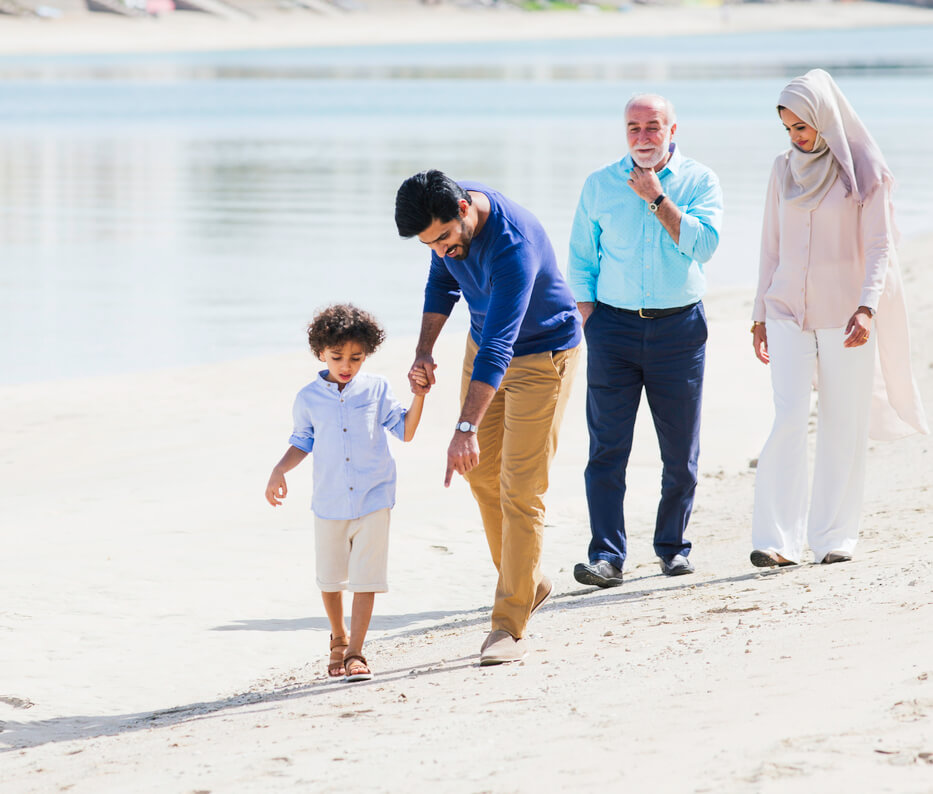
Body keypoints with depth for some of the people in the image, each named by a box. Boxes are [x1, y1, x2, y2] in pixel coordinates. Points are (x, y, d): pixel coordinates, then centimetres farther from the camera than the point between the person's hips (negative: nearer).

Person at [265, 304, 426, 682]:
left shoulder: (376, 389, -1)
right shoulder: (309, 398, 1)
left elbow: (405, 431, 2)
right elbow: (302, 442, 13)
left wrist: (419, 395, -10)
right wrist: (279, 470, -1)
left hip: (372, 498, -2)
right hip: (329, 502, 2)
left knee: (365, 578, -7)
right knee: (330, 579, 13)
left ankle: (355, 652, -4)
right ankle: (339, 640, 35)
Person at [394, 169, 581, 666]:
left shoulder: (514, 246, -37)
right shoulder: (448, 217, -12)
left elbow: (498, 348, -43)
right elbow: (443, 282, 9)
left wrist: (466, 429, -48)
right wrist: (424, 351, -3)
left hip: (542, 353, -8)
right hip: (486, 345, 8)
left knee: (519, 489, -11)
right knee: (481, 473, 11)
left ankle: (510, 626, -8)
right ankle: (529, 581, 29)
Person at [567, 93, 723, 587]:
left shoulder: (699, 181, 3)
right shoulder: (599, 184, 7)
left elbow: (702, 244, -12)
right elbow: (581, 261, 10)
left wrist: (657, 198, -12)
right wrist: (589, 321, 0)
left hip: (679, 327, 0)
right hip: (613, 324, 0)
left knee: (680, 449, 5)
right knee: (607, 447, -7)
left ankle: (672, 546, 20)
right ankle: (606, 555, -9)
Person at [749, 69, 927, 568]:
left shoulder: (863, 171, -3)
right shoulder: (784, 170, 8)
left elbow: (879, 246, -8)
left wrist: (867, 307, -22)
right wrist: (761, 315, 15)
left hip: (843, 317, -2)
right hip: (789, 313, 2)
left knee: (844, 428, 2)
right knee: (789, 419, -12)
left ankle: (834, 536, 14)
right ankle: (777, 540, -13)